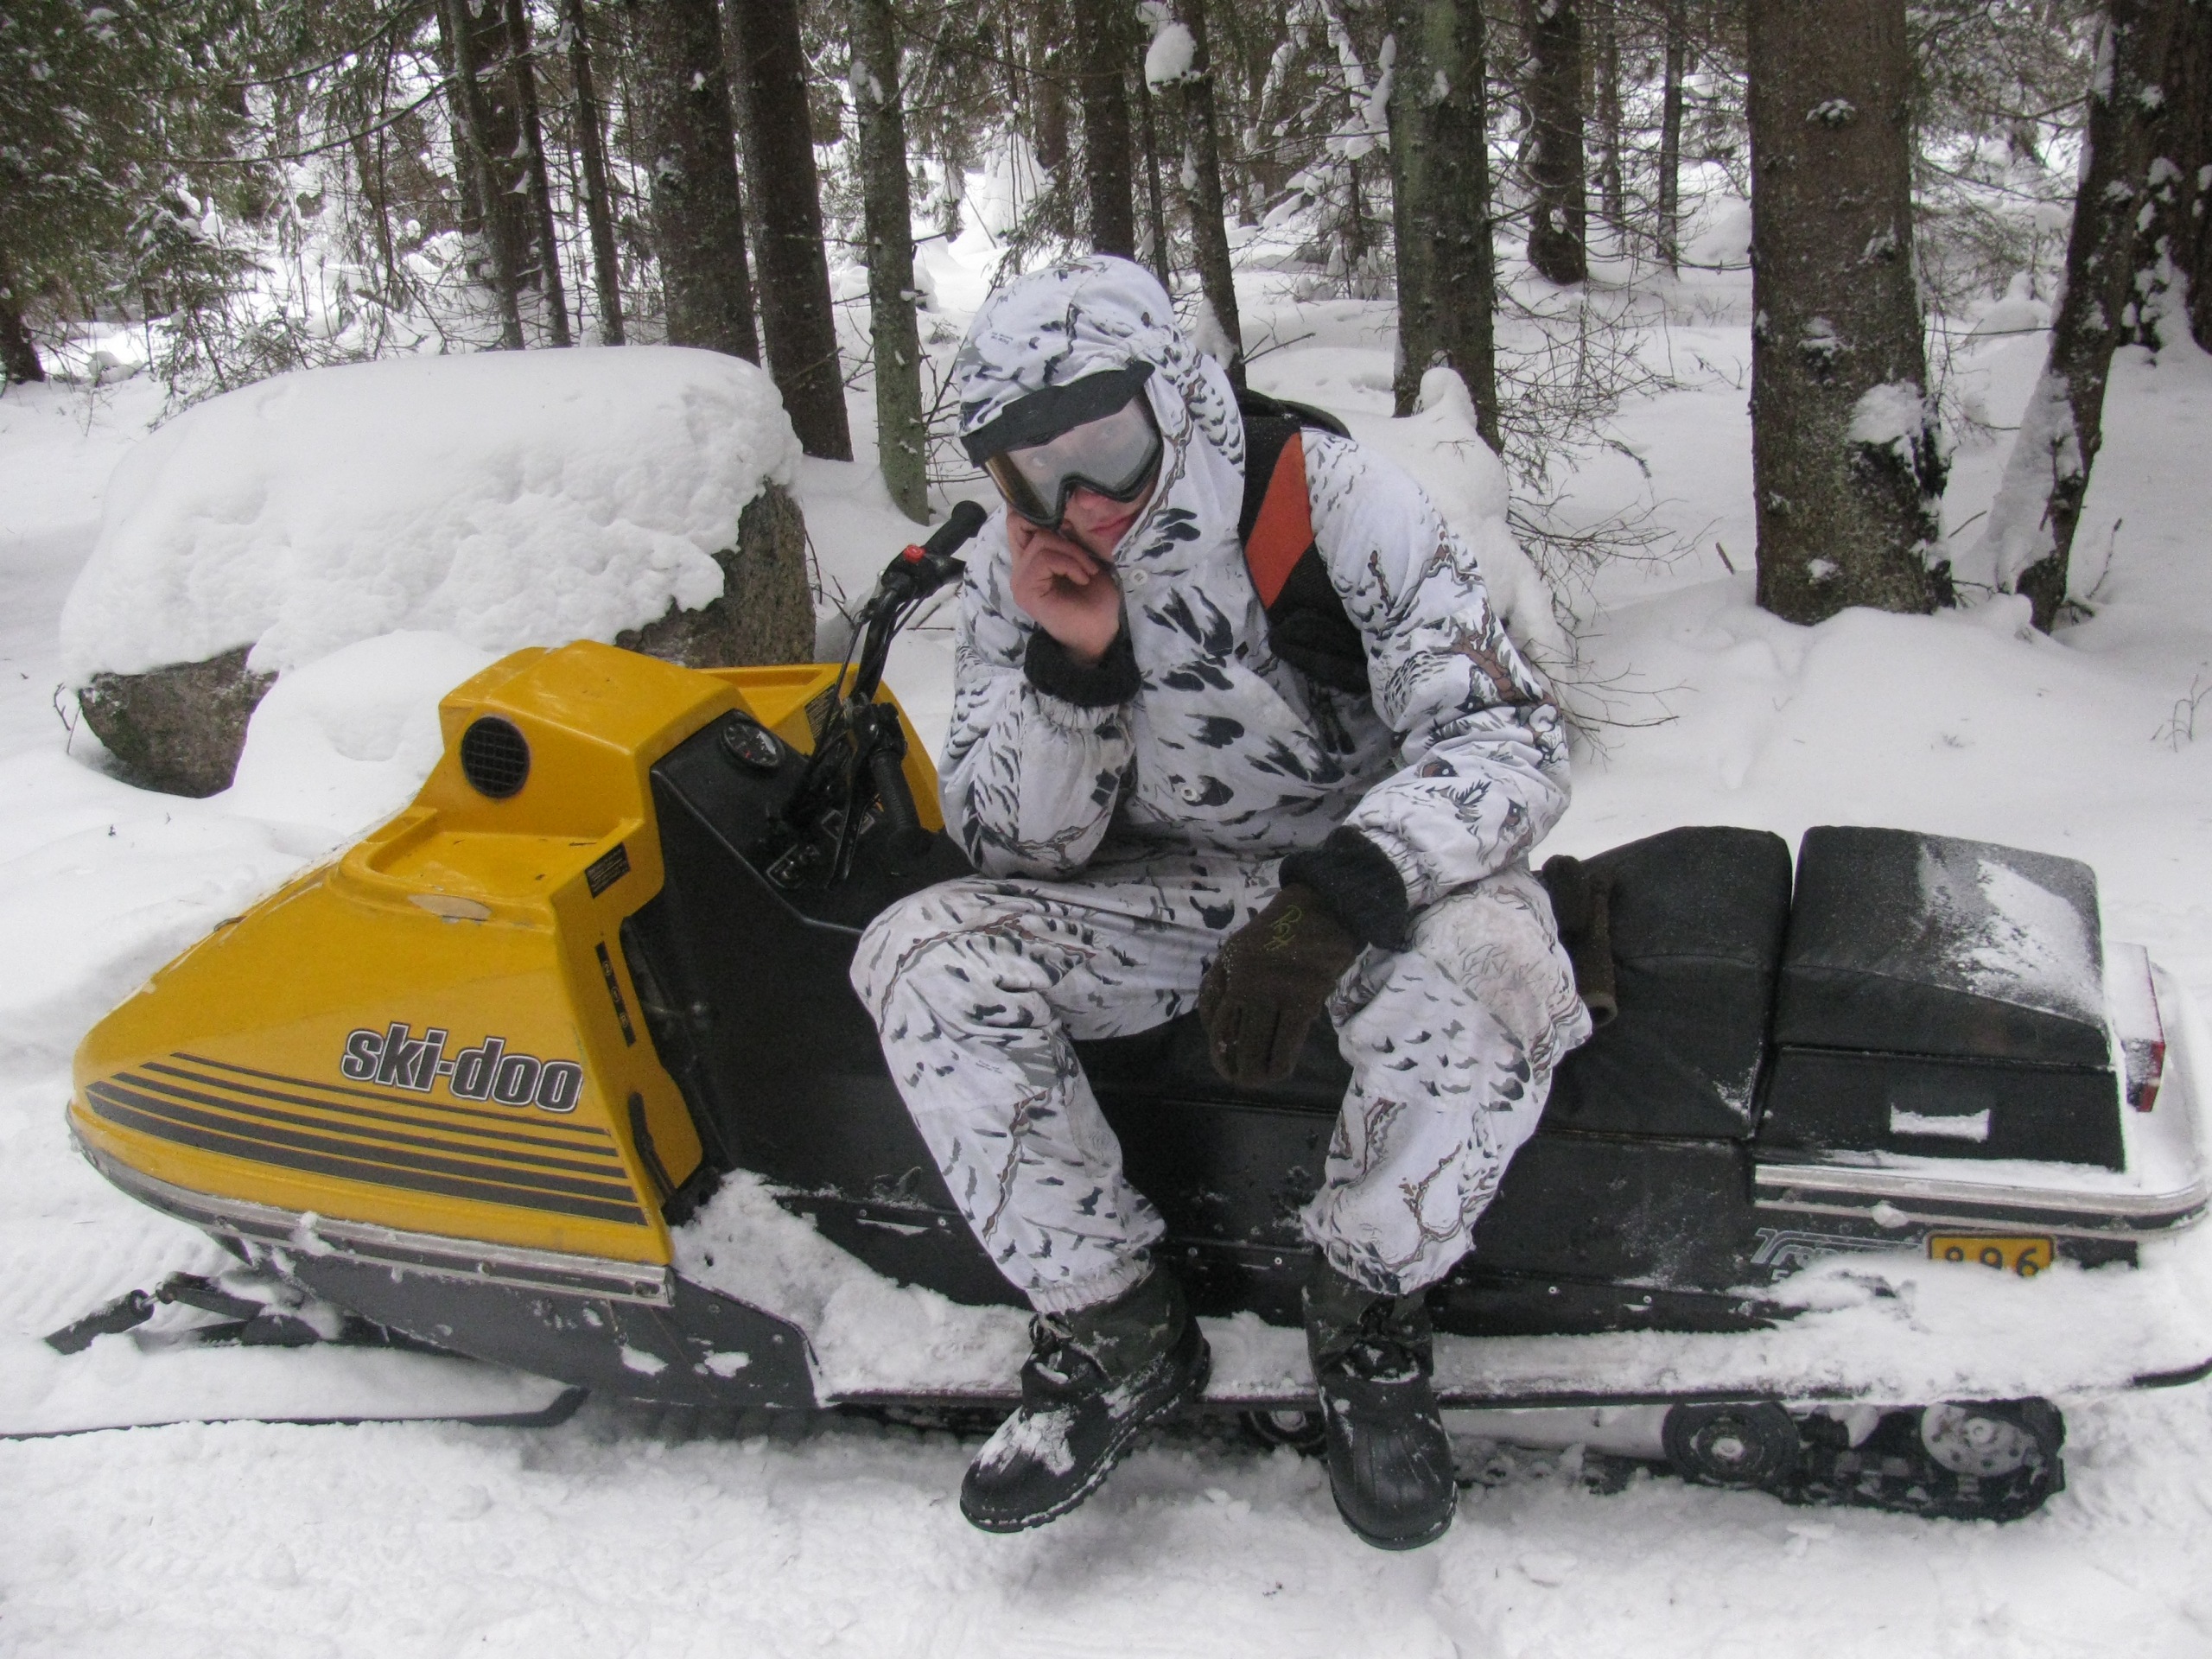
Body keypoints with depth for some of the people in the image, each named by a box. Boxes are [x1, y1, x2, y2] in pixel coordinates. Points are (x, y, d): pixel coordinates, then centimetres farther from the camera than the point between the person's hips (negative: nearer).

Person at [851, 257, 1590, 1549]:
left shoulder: (1335, 498, -19)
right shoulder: (1015, 576, -7)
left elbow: (1514, 735, -24)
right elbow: (1022, 849, -7)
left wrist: (1334, 902, -40)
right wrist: (1074, 664, -25)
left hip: (1386, 867, -3)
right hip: (1174, 892, 4)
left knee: (1484, 976, -38)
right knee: (922, 956, -20)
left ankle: (1367, 1315, -8)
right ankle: (1118, 1329, -5)